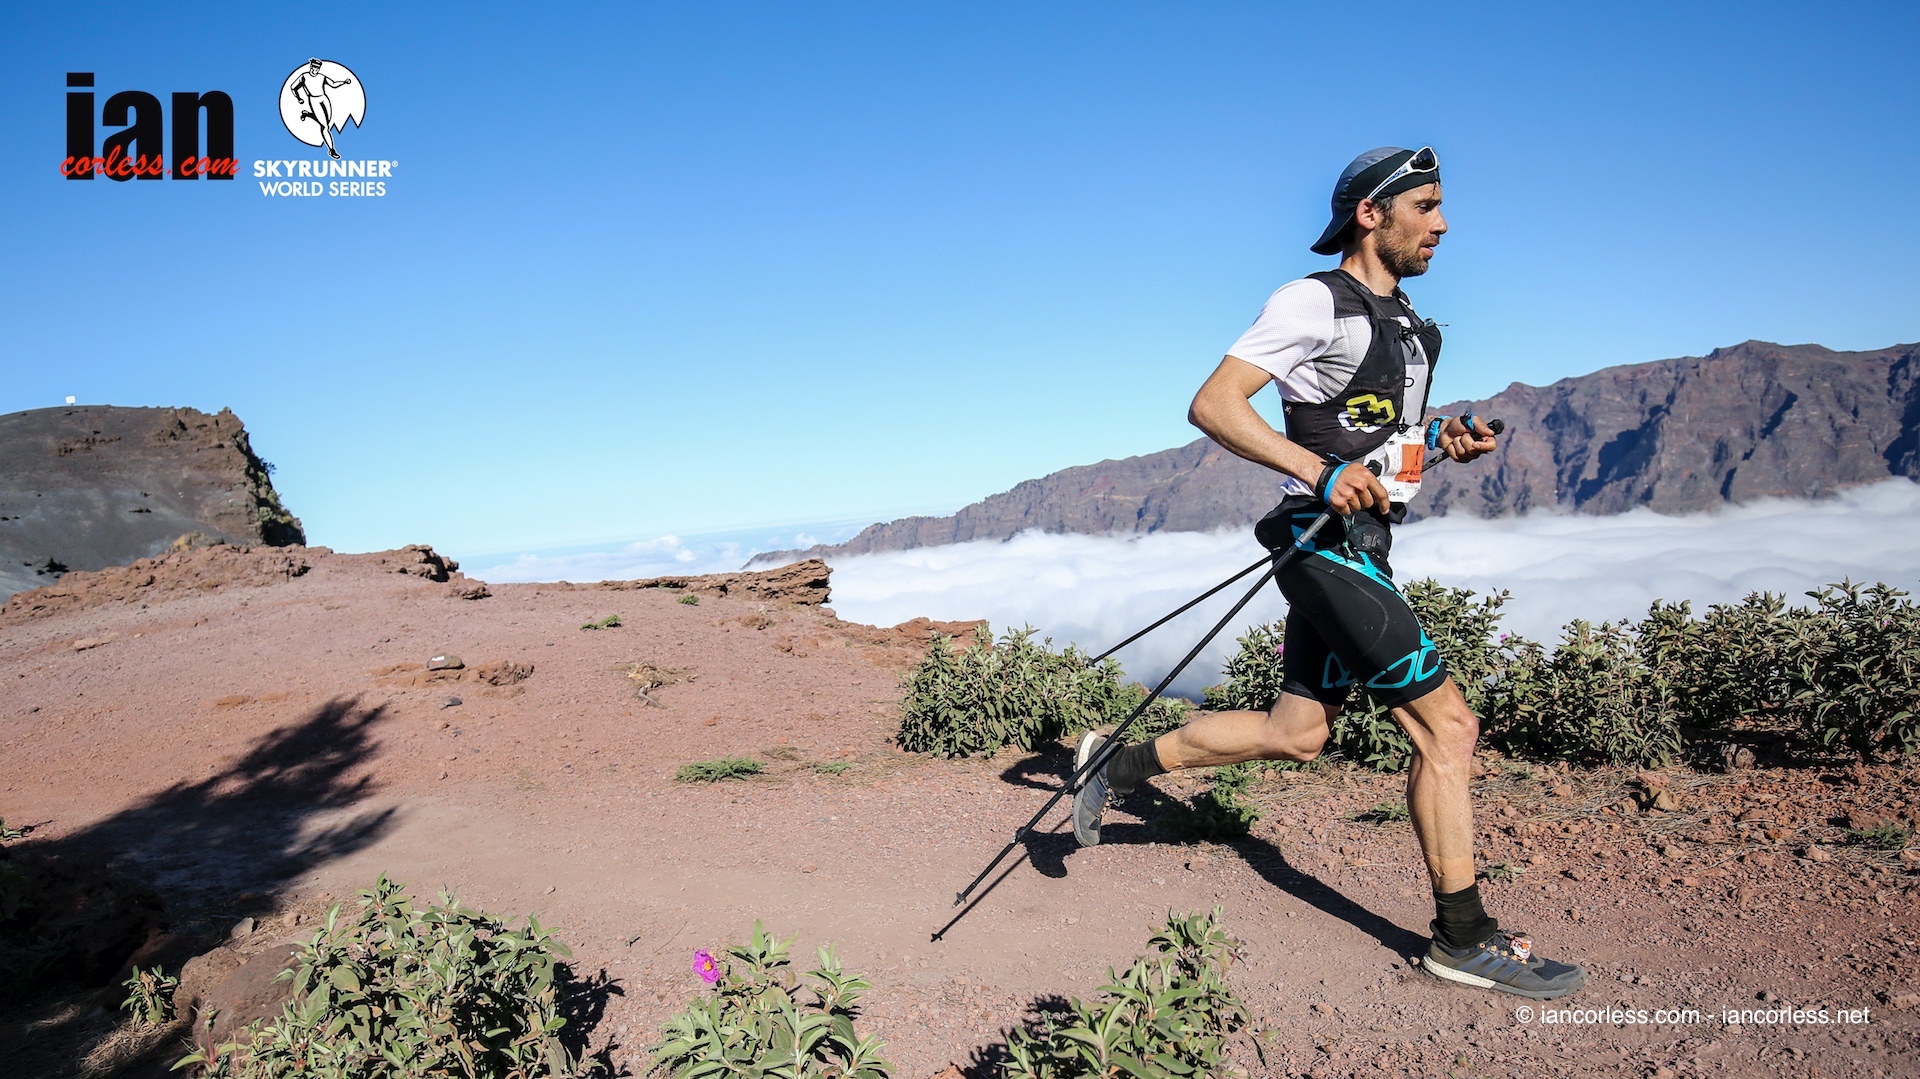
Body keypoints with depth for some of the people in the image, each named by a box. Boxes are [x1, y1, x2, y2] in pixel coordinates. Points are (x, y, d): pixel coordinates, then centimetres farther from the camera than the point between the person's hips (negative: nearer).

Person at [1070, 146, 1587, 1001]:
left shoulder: (1403, 322, 19)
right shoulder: (1314, 302, -10)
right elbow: (1212, 405, -18)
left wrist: (1439, 438, 9)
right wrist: (1320, 470, -26)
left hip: (1359, 549, 10)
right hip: (1328, 542, -10)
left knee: (1296, 734, 13)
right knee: (1446, 725, -7)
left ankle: (1117, 767, 24)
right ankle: (1464, 938, 5)